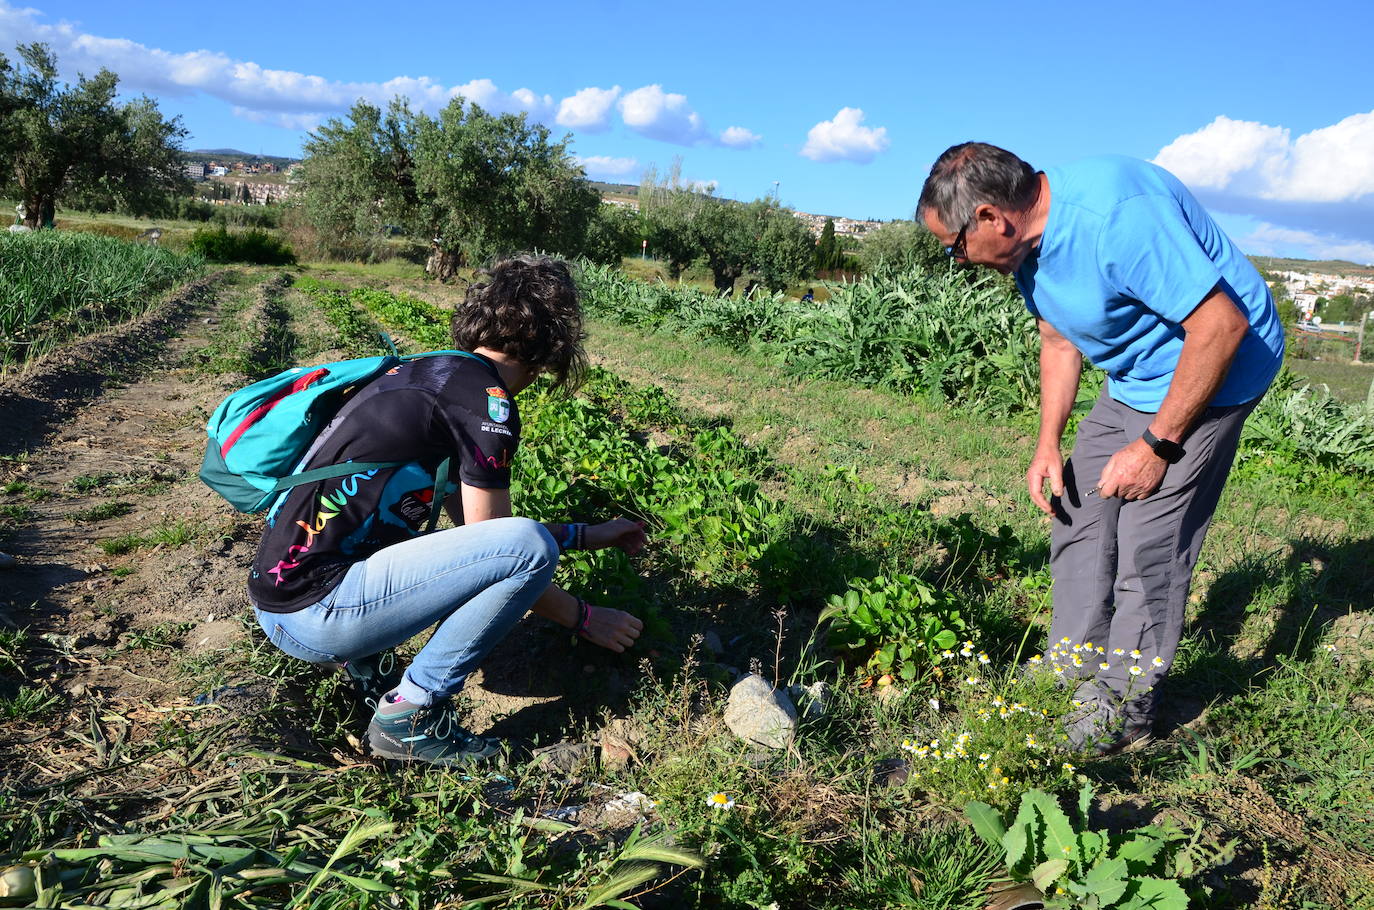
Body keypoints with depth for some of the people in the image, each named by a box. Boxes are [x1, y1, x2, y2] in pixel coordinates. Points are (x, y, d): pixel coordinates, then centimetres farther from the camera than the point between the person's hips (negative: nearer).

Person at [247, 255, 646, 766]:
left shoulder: (432, 372, 13)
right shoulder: (486, 402, -14)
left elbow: (474, 527, 19)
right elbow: (492, 551, -9)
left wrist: (591, 535, 25)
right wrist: (585, 619, 4)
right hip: (312, 614, -9)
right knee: (529, 545, -18)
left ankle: (361, 659, 15)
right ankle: (409, 715, -6)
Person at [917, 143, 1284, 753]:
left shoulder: (1117, 216, -32)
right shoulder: (1028, 243, -2)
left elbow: (1221, 324, -29)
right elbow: (1058, 340, 12)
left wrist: (1156, 446, -23)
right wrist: (1048, 444, 3)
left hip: (1215, 368, -9)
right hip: (1133, 381, 9)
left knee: (1148, 539, -9)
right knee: (1075, 510, 8)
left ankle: (1126, 705, 8)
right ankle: (1074, 668, 22)